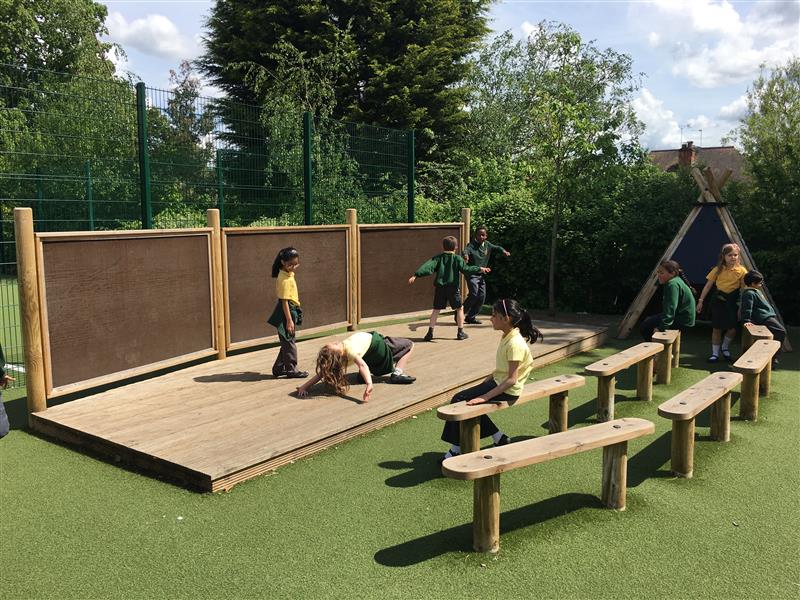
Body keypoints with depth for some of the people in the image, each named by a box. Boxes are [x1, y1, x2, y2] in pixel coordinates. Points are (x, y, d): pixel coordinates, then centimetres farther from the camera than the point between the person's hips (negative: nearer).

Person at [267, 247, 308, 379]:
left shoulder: (288, 274, 7)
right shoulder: (285, 279, -21)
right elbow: (284, 301, -23)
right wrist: (289, 320, -24)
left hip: (291, 310, 10)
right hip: (287, 311, -10)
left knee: (286, 342, 17)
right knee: (289, 342, 0)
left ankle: (279, 368, 26)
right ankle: (291, 369, 10)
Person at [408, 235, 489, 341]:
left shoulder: (438, 258, 3)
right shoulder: (457, 259, -1)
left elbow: (427, 267, -6)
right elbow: (466, 269, -6)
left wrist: (415, 275, -10)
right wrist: (479, 269, 1)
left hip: (439, 287, 2)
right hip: (453, 288, -2)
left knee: (436, 310, 10)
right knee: (459, 309, 13)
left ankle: (430, 333, 3)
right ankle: (460, 332, 12)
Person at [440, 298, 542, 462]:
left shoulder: (515, 343, -23)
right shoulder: (507, 337, 7)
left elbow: (512, 379, -25)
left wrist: (485, 396, -26)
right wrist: (483, 384, 10)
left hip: (507, 390, -10)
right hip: (499, 382, 10)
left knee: (459, 400, -11)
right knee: (460, 398, 5)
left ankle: (457, 449, 1)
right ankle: (499, 439, 10)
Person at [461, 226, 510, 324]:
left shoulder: (487, 245, 6)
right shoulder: (471, 245, -13)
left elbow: (497, 247, 18)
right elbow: (466, 250, -33)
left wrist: (504, 251, -5)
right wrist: (465, 255, -57)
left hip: (481, 275, 7)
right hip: (472, 274, -7)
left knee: (482, 296, 4)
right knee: (474, 294, -19)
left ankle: (471, 317, 16)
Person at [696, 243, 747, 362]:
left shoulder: (741, 271, -5)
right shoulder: (718, 270, -1)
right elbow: (708, 286, 4)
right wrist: (701, 301, 1)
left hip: (732, 302, 0)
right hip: (718, 301, 1)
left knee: (732, 328, -6)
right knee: (716, 328, 3)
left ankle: (725, 347, 23)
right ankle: (715, 353, 14)